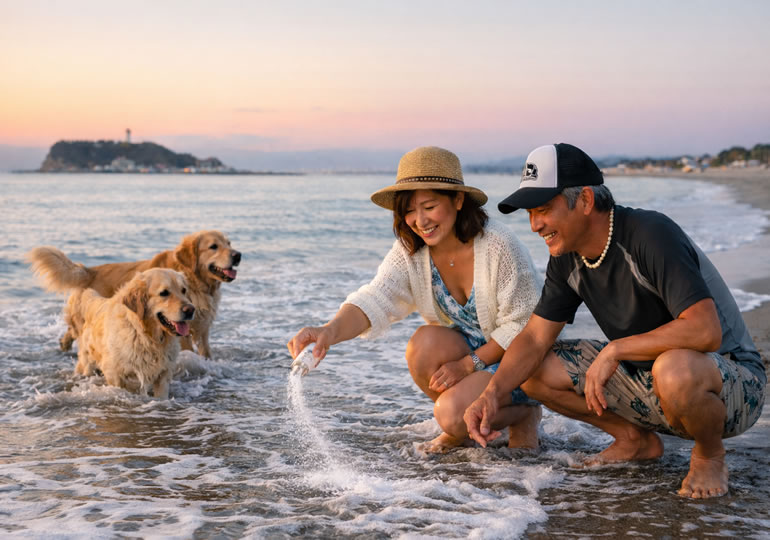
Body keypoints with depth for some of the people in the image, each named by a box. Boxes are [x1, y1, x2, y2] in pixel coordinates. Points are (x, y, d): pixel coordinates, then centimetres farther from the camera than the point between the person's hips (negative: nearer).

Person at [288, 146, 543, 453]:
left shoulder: (499, 246, -23)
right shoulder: (410, 252, -10)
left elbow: (522, 323, -18)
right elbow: (375, 299, -27)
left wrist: (469, 364, -23)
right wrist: (331, 331, -48)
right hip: (465, 351, 5)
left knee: (453, 413, -28)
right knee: (425, 342, -28)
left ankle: (524, 413, 5)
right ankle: (460, 429, -1)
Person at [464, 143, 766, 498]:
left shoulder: (651, 235, -27)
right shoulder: (567, 258, -2)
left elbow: (705, 331, -37)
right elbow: (535, 337, 1)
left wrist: (615, 349, -30)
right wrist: (492, 392, -17)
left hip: (732, 379, -7)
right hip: (645, 376, 7)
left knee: (674, 370, -43)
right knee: (532, 370, -4)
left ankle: (709, 455, -8)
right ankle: (636, 440, 13)